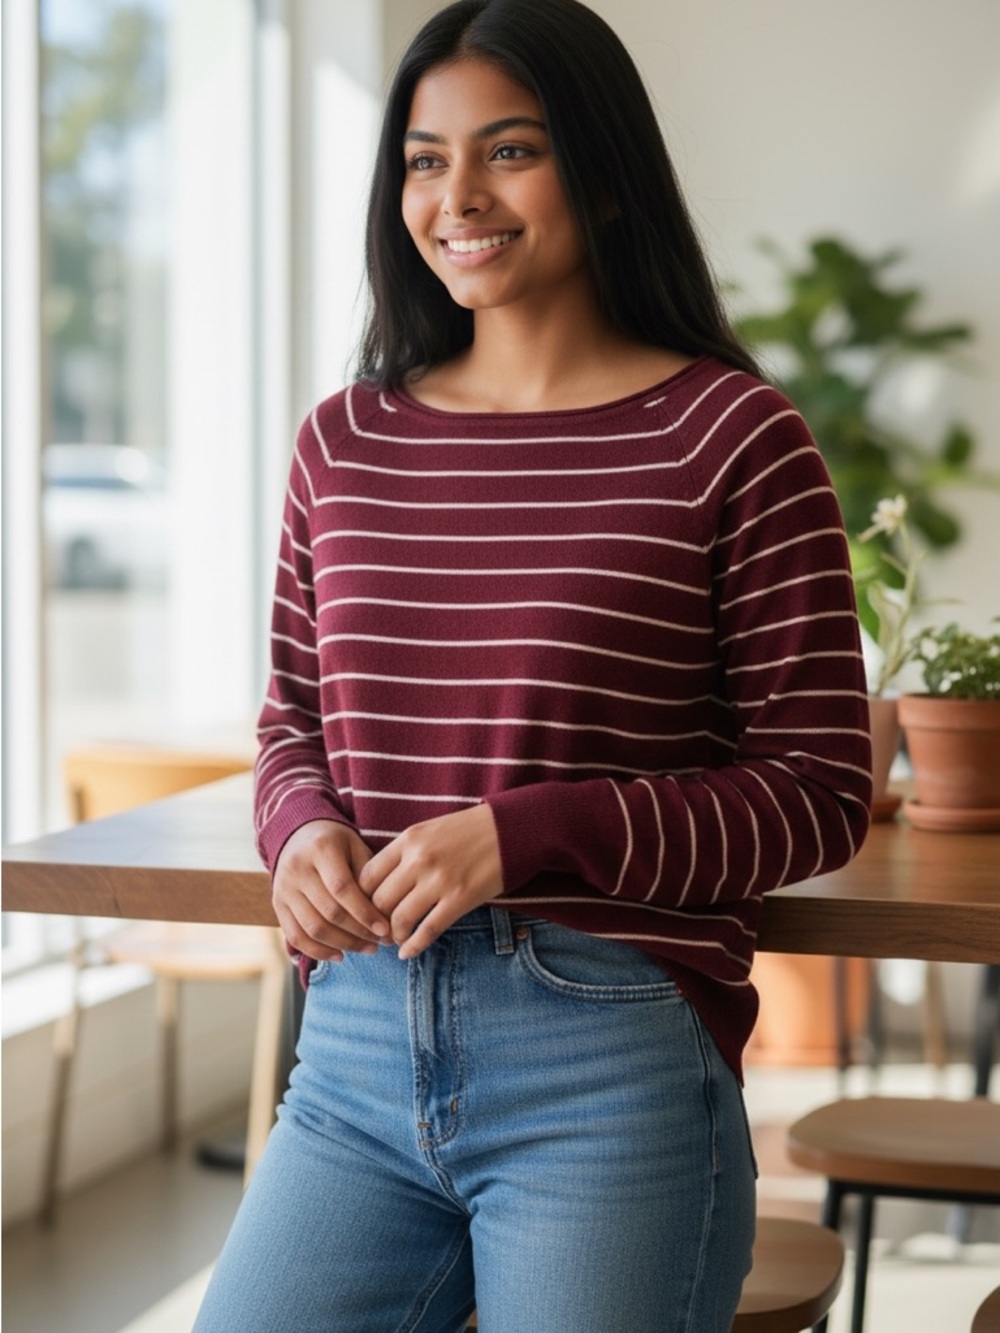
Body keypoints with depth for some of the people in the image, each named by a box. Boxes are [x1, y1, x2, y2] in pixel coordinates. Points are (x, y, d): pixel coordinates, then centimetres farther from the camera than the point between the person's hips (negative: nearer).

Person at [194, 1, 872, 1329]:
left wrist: (524, 834, -16)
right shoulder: (344, 441, 9)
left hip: (613, 1072, -4)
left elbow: (819, 792, -6)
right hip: (359, 1051, 4)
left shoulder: (727, 436, -5)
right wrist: (303, 830, -4)